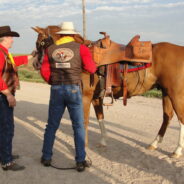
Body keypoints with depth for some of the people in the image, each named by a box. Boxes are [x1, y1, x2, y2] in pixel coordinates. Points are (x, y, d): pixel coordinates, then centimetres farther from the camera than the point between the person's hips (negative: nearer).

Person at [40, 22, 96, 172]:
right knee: (78, 126, 7)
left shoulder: (50, 49, 5)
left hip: (56, 90, 3)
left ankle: (46, 157, 25)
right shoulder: (81, 48, -3)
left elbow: (44, 71, 3)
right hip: (74, 89, -2)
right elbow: (91, 69, -5)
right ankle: (80, 161, 11)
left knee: (52, 125, 15)